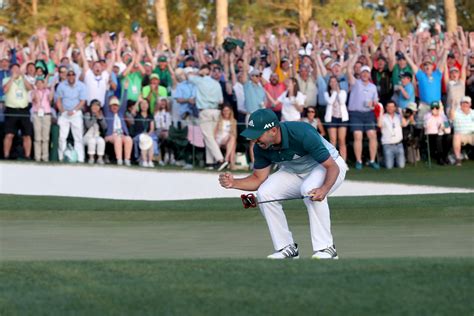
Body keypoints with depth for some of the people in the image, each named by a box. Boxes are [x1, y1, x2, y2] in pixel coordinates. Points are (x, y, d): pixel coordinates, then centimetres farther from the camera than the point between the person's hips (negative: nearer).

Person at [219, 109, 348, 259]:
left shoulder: (302, 134, -36)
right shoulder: (261, 147, -17)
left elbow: (333, 167, -34)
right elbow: (259, 178, -3)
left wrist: (324, 189, -53)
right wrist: (234, 183, -23)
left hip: (330, 166, -6)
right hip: (295, 172, 6)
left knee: (311, 190, -37)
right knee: (264, 193, -17)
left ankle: (326, 248, -26)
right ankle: (286, 248, -4)